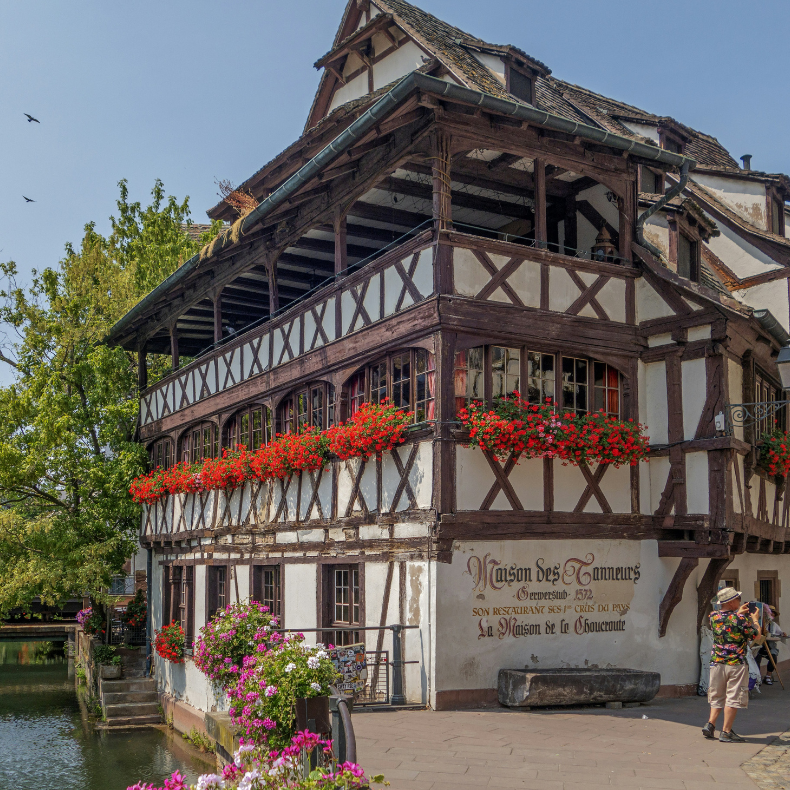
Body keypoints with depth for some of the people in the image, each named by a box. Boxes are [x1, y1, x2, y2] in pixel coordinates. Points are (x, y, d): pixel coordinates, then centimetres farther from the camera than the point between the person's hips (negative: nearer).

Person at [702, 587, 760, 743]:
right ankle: (726, 732, 2)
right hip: (736, 664, -5)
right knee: (733, 697, 1)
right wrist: (755, 619, 16)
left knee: (717, 696, 18)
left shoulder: (714, 617, 2)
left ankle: (710, 724, 8)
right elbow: (756, 635, 0)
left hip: (717, 663, 5)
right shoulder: (740, 619, -15)